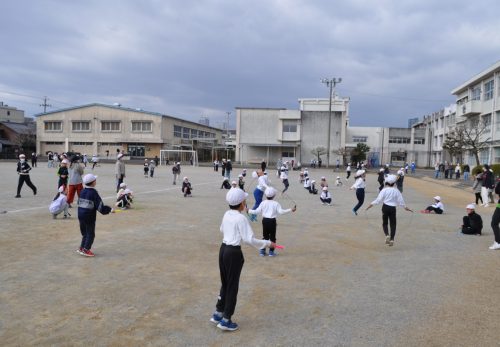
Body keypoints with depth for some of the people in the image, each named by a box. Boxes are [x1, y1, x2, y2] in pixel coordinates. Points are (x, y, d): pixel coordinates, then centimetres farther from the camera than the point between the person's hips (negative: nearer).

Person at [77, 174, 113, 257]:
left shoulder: (82, 191, 5)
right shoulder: (93, 192, -16)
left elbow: (79, 203, 13)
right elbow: (100, 206, -18)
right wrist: (110, 209, -8)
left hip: (81, 215, 7)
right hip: (89, 216, -7)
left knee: (85, 233, 20)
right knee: (90, 234, 5)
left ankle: (82, 248, 24)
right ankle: (86, 249, 4)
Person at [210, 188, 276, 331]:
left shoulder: (227, 214, 5)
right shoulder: (241, 218, -17)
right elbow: (249, 239, -19)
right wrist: (268, 243, -10)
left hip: (223, 249, 8)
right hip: (234, 253, -8)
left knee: (225, 283, 21)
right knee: (233, 286, 6)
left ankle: (218, 314, 31)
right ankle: (226, 321, 14)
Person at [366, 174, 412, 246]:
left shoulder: (384, 190, -6)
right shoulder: (396, 191, 0)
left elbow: (379, 199, -11)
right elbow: (401, 200, 5)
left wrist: (371, 204, -5)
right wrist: (405, 207, 20)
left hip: (385, 207, -1)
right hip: (393, 208, 1)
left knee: (385, 223, 11)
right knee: (393, 224, 8)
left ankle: (387, 235, -13)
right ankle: (392, 239, 3)